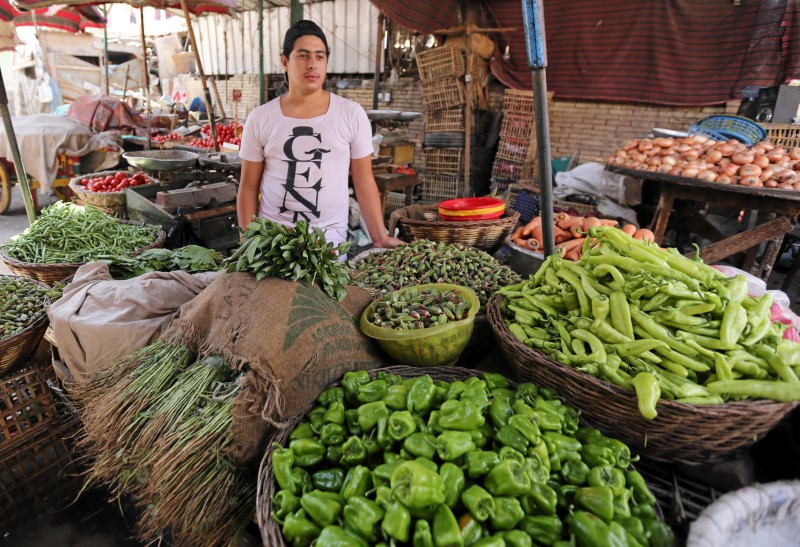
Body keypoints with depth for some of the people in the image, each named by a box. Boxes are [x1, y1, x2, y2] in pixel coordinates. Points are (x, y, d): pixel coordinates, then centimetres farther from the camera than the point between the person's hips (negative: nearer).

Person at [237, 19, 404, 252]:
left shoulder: (352, 114, -2)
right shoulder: (260, 119, 0)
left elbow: (364, 182, 0)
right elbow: (249, 186, 5)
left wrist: (380, 237, -6)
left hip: (330, 239, -1)